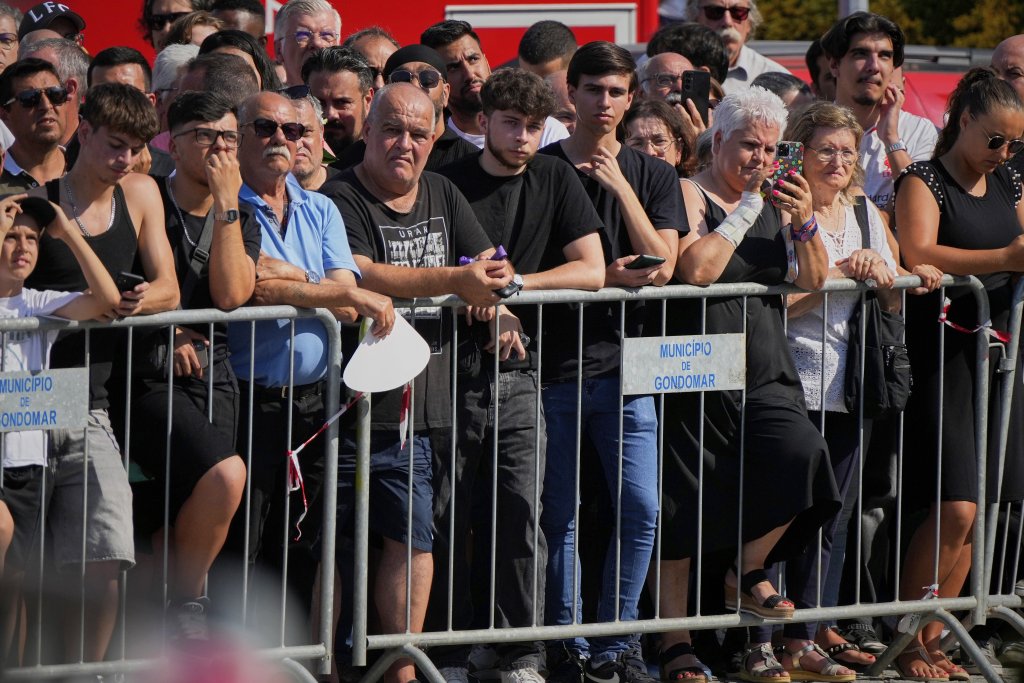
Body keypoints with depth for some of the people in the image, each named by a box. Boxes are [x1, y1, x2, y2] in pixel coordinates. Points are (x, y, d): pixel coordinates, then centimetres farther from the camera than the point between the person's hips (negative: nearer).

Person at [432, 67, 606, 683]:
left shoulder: (555, 181, 9)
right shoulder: (449, 184, 1)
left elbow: (592, 271, 2)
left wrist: (512, 285, -9)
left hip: (518, 373, 2)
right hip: (454, 370, -1)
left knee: (522, 511, -7)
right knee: (449, 517, -1)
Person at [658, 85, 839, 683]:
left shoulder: (775, 204, 15)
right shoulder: (690, 195, -3)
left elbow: (814, 280, 8)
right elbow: (695, 269, -19)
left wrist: (805, 223, -8)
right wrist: (747, 209, -13)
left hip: (764, 376, 5)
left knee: (801, 453, -22)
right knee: (685, 507, -2)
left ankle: (748, 573, 1)